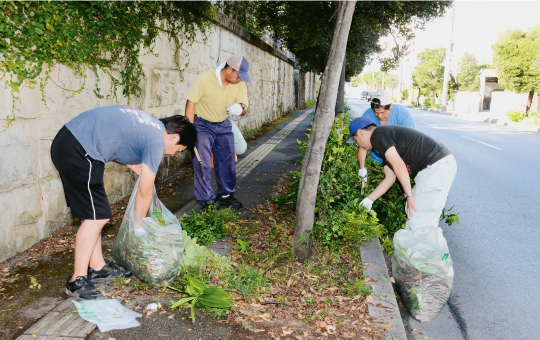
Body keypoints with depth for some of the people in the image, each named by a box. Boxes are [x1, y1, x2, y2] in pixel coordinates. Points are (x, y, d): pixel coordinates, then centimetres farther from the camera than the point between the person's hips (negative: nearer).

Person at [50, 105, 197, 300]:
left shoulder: (146, 123, 18)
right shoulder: (157, 142, -7)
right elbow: (145, 192, -1)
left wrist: (136, 167, 15)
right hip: (79, 151, -10)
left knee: (93, 214, 15)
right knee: (96, 217, -5)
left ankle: (98, 268, 24)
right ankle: (77, 282, 2)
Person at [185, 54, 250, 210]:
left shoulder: (239, 84, -11)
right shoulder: (204, 79, -23)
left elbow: (244, 108, -6)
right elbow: (191, 103, -17)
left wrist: (240, 108, -33)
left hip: (223, 125, 5)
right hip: (202, 124, -5)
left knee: (227, 160, 8)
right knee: (203, 162, -11)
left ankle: (225, 195, 25)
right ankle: (206, 200, -2)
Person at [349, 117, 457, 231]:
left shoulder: (377, 135, -7)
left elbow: (399, 165, -16)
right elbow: (390, 178, 24)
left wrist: (409, 195, -11)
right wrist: (369, 199, 27)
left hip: (437, 166, -10)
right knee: (411, 210, 19)